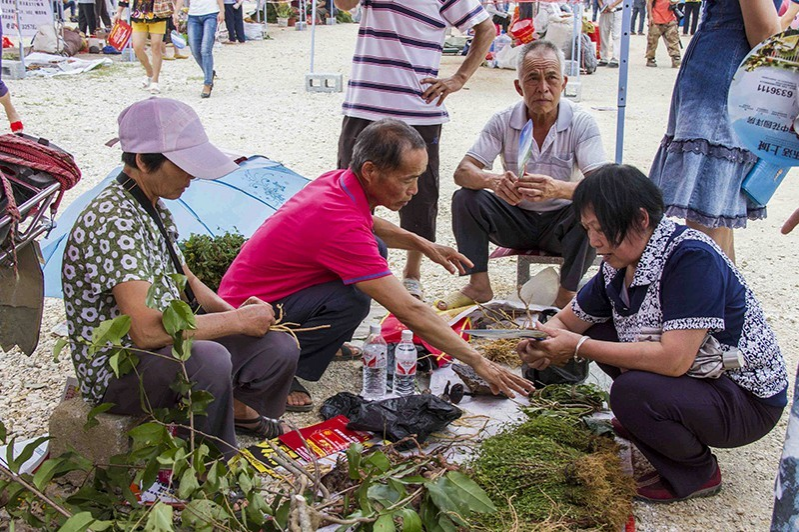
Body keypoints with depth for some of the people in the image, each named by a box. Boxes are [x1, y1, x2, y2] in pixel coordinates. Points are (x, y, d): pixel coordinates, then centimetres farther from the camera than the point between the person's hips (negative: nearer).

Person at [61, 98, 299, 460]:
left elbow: (184, 281, 18)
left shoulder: (154, 207, 6)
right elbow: (146, 329, -33)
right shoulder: (112, 222, -26)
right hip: (115, 372, -9)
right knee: (209, 358, -36)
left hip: (164, 348, 9)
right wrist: (238, 321, -22)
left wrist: (232, 310, -2)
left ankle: (239, 410, 31)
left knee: (279, 348, 1)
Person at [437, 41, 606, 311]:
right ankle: (479, 286, -8)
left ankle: (567, 294, -14)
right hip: (516, 220, 2)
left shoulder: (581, 123, -14)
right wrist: (493, 180, -39)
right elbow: (463, 172, -14)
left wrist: (557, 188, -48)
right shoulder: (503, 121, -8)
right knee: (465, 199, -20)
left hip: (560, 223, -2)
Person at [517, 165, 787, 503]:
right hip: (689, 379, 8)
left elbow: (673, 360, -34)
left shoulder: (691, 258, -26)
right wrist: (541, 342, -15)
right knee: (598, 333, 3)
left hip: (749, 400, -8)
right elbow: (568, 321, 9)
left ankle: (698, 473, -3)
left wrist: (579, 347, -29)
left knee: (631, 392, -30)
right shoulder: (619, 265, -2)